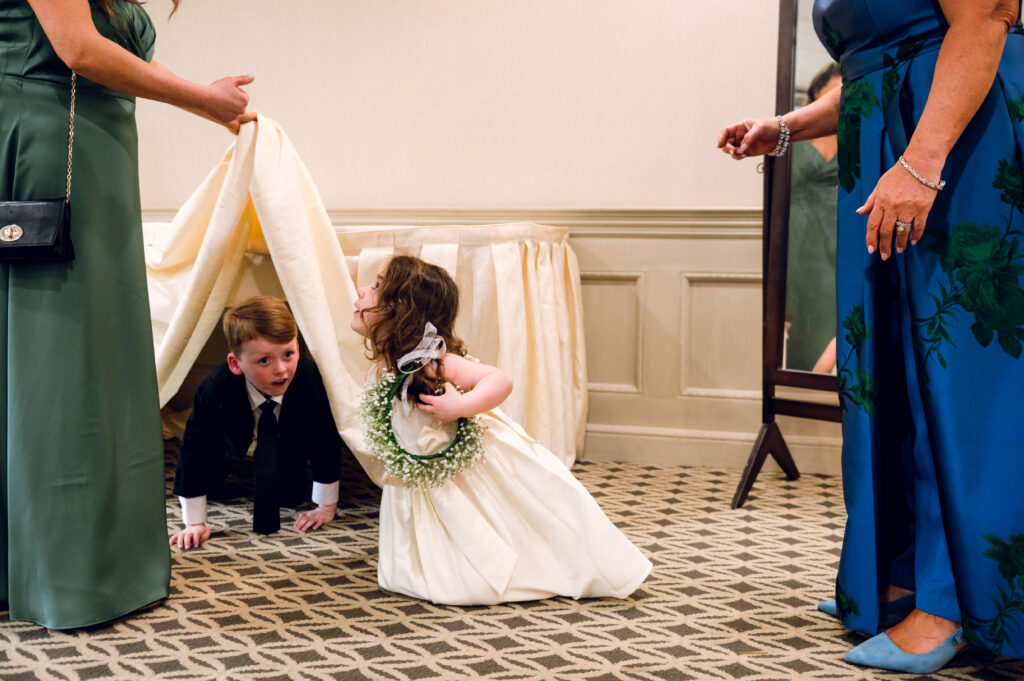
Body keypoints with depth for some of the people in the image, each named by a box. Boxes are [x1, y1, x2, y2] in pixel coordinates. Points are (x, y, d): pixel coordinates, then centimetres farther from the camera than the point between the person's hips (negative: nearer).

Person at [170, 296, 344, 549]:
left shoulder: (308, 378, -43)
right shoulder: (215, 389, -44)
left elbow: (326, 440, -29)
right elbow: (194, 449, -32)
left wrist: (326, 508, -20)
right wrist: (195, 523, -29)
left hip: (289, 428, 0)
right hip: (237, 424, 0)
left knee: (290, 495, 0)